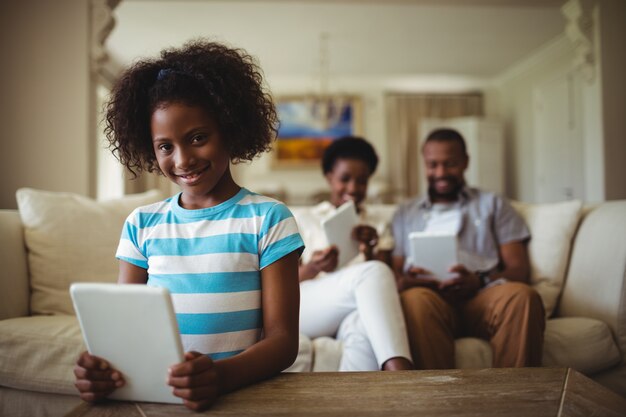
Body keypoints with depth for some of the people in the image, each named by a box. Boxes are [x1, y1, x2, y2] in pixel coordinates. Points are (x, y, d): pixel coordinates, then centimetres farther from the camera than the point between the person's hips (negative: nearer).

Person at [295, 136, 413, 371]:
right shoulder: (304, 222, 20)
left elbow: (381, 285, 15)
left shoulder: (377, 226, 26)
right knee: (372, 272, -33)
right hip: (302, 311, -2)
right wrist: (311, 269, -11)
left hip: (353, 313, 2)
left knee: (365, 325, -39)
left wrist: (369, 253, -6)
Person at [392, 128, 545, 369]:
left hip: (481, 295, 1)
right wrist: (403, 281, -6)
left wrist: (479, 280, -8)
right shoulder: (405, 213, 30)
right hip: (430, 297, 0)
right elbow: (393, 271, 20)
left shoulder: (493, 205, 26)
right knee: (415, 299, -37)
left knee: (522, 296, -34)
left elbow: (519, 269, 14)